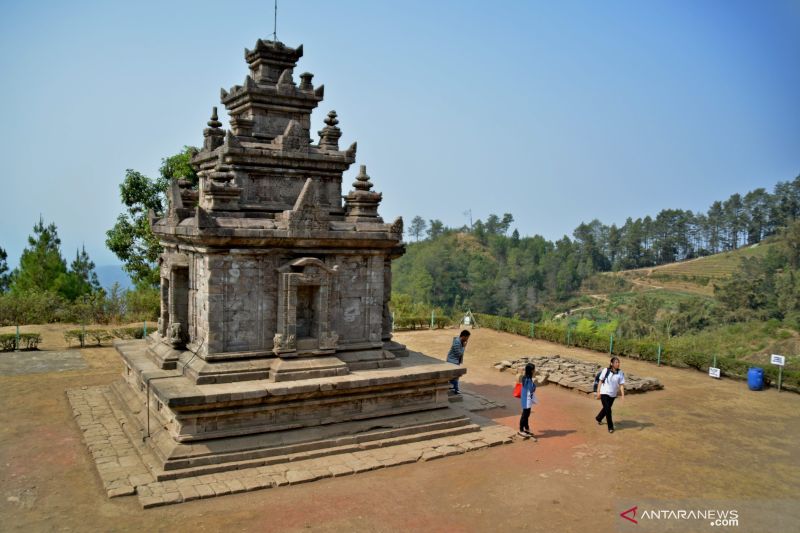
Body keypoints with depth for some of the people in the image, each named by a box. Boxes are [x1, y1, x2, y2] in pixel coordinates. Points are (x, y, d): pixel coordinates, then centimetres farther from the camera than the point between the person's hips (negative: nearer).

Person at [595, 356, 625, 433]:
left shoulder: (620, 373, -6)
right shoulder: (606, 371, -10)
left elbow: (621, 384, -7)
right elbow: (601, 381, -3)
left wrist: (622, 394, -19)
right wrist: (598, 391, -5)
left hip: (613, 394, 3)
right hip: (604, 393, -3)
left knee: (606, 408, 18)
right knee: (608, 410, -9)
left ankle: (598, 418, 45)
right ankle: (610, 427, 4)